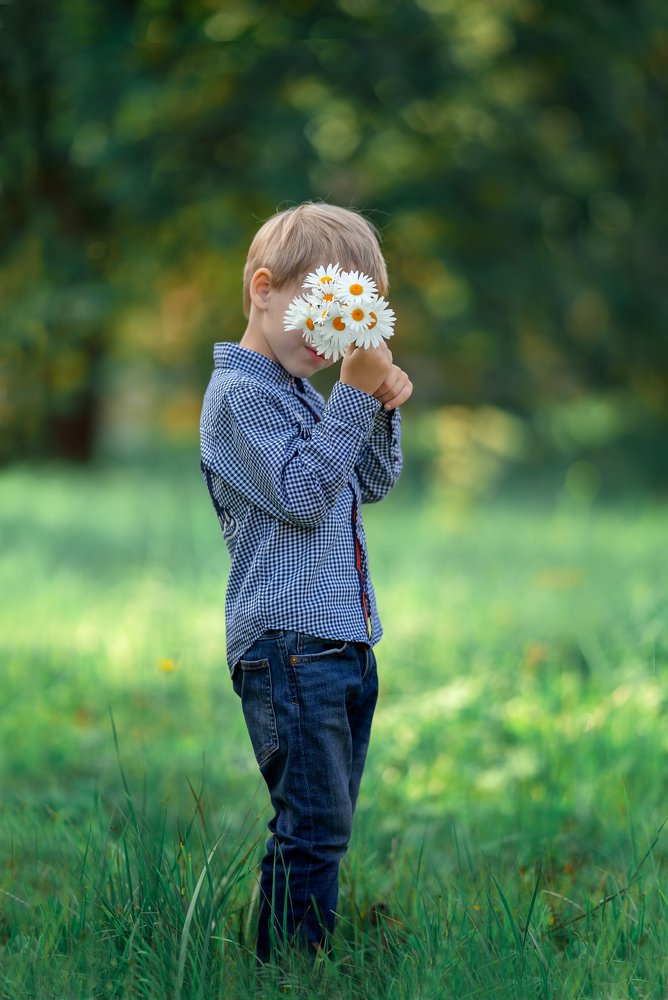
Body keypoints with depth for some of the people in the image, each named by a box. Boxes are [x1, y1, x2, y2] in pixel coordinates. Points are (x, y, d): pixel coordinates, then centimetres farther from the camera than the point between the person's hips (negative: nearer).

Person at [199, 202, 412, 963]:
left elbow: (372, 485, 24)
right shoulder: (239, 393, -9)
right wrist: (353, 395, -18)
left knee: (323, 827, 11)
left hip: (343, 643, 10)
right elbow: (302, 494, -18)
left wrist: (382, 406, 7)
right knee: (312, 829, -11)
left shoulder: (306, 395, 19)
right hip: (287, 645, -10)